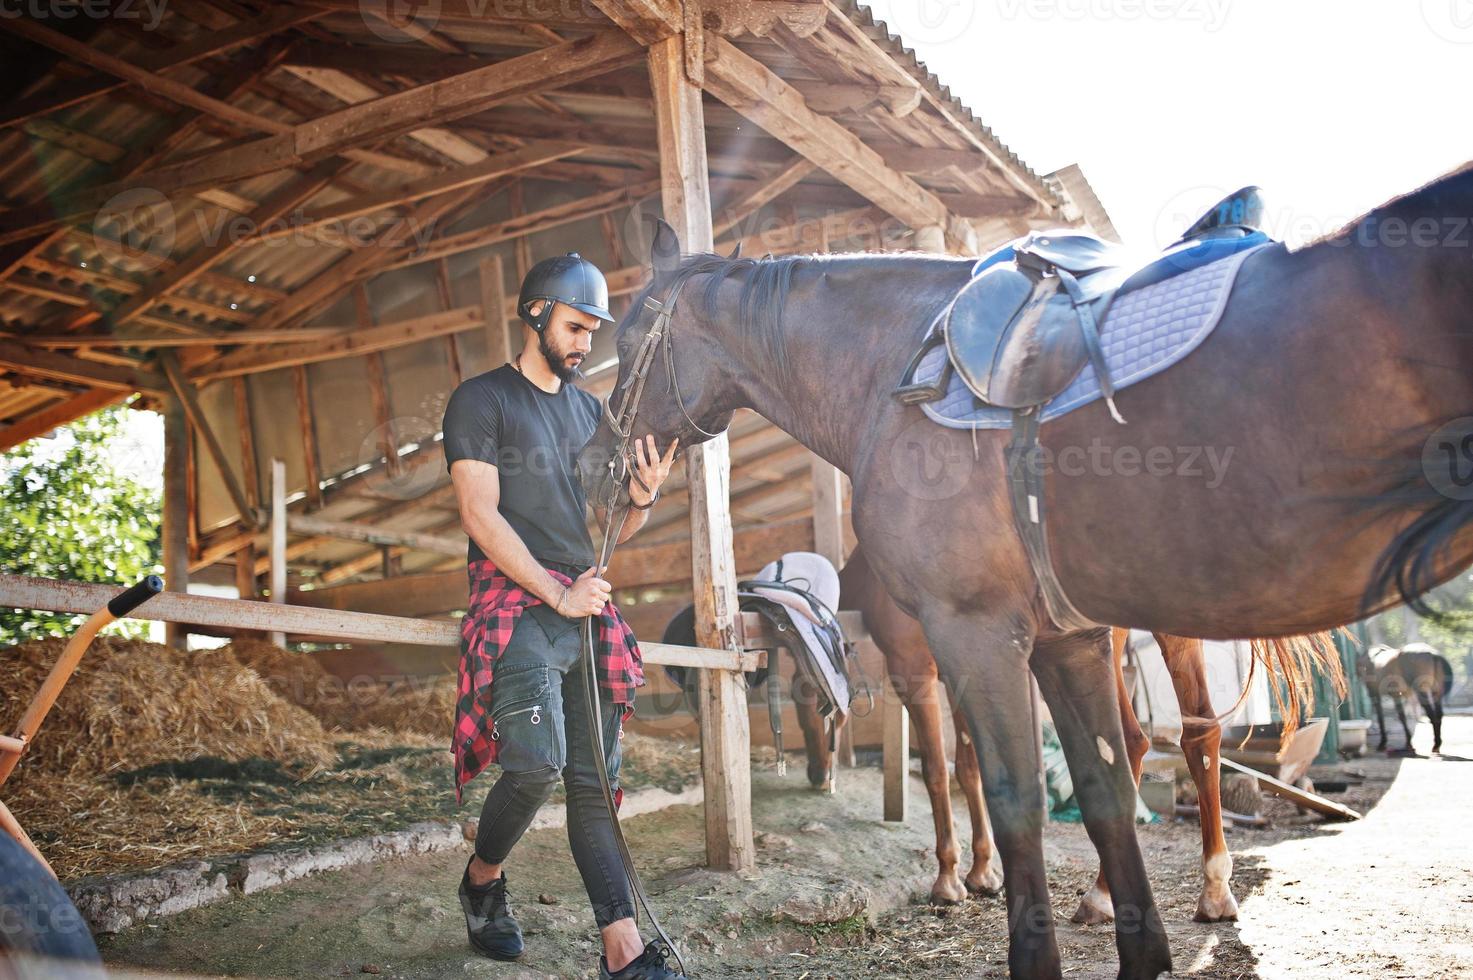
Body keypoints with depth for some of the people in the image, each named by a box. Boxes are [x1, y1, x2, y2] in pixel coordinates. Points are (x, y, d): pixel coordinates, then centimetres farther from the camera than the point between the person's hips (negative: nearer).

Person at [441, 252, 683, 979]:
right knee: (537, 763, -19)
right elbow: (481, 515, -10)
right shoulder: (481, 400, 1)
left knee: (595, 779, 2)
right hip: (516, 604, -6)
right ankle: (482, 878, 12)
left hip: (587, 608, 6)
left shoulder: (589, 410, 19)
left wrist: (641, 498, -2)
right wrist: (558, 594, -14)